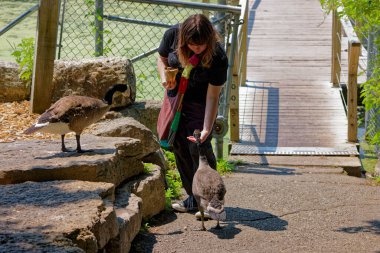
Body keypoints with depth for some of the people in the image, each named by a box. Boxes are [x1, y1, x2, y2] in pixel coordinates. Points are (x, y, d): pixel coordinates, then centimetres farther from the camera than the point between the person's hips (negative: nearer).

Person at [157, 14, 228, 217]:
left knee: (199, 149, -10)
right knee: (179, 148, 7)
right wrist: (164, 76, -19)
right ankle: (193, 198, 18)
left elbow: (212, 97, -26)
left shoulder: (218, 57, -29)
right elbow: (161, 59, 1)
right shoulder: (173, 35, -19)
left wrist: (206, 128, -30)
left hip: (199, 105, -4)